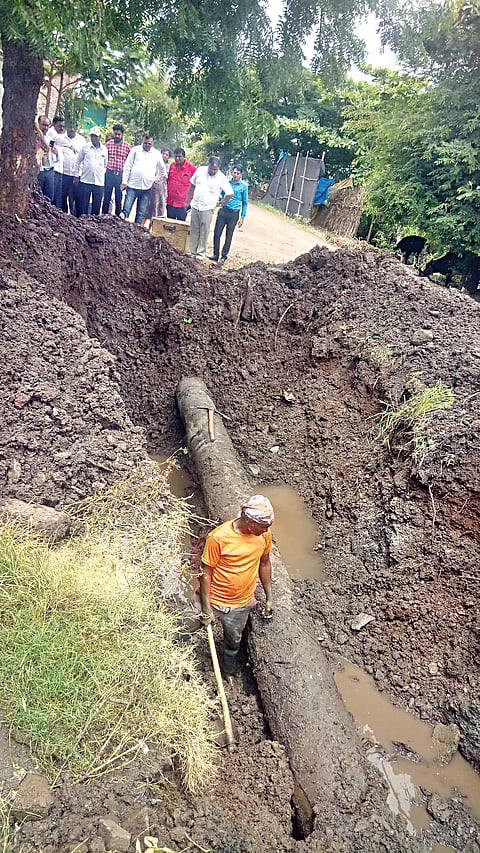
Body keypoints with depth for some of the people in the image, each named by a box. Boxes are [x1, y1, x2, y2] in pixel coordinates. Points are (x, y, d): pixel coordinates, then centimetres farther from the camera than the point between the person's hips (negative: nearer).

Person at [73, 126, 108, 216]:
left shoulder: (104, 150, 8)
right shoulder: (85, 147, 3)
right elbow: (78, 162, 10)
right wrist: (76, 175, 6)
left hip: (99, 182, 2)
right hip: (85, 181, -2)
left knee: (96, 207, 6)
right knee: (82, 206, 0)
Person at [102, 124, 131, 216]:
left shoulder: (127, 146, 1)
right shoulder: (108, 144, 4)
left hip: (121, 175, -1)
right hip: (109, 173, 1)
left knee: (119, 199, 6)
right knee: (106, 197, 5)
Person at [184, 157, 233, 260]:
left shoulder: (221, 178, -9)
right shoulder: (200, 170, 0)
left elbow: (230, 194, -2)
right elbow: (192, 186, 11)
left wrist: (220, 203, 2)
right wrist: (187, 201, 12)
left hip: (207, 209, -3)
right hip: (195, 206, 3)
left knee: (204, 232, 1)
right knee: (194, 230, 8)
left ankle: (201, 253, 10)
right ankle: (192, 252, 17)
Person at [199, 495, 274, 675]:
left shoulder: (264, 533, -15)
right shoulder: (218, 537, -30)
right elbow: (205, 572, -19)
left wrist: (269, 597, 8)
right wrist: (206, 608, -15)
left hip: (244, 601, 5)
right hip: (218, 601, -5)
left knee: (234, 638, 26)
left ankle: (230, 669, 54)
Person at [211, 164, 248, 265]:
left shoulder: (243, 186, -1)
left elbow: (245, 203, 3)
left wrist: (242, 217, -1)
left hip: (234, 214, -3)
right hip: (223, 211, 3)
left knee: (229, 236, 3)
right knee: (217, 233, 1)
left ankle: (224, 256, 15)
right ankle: (216, 254, 13)